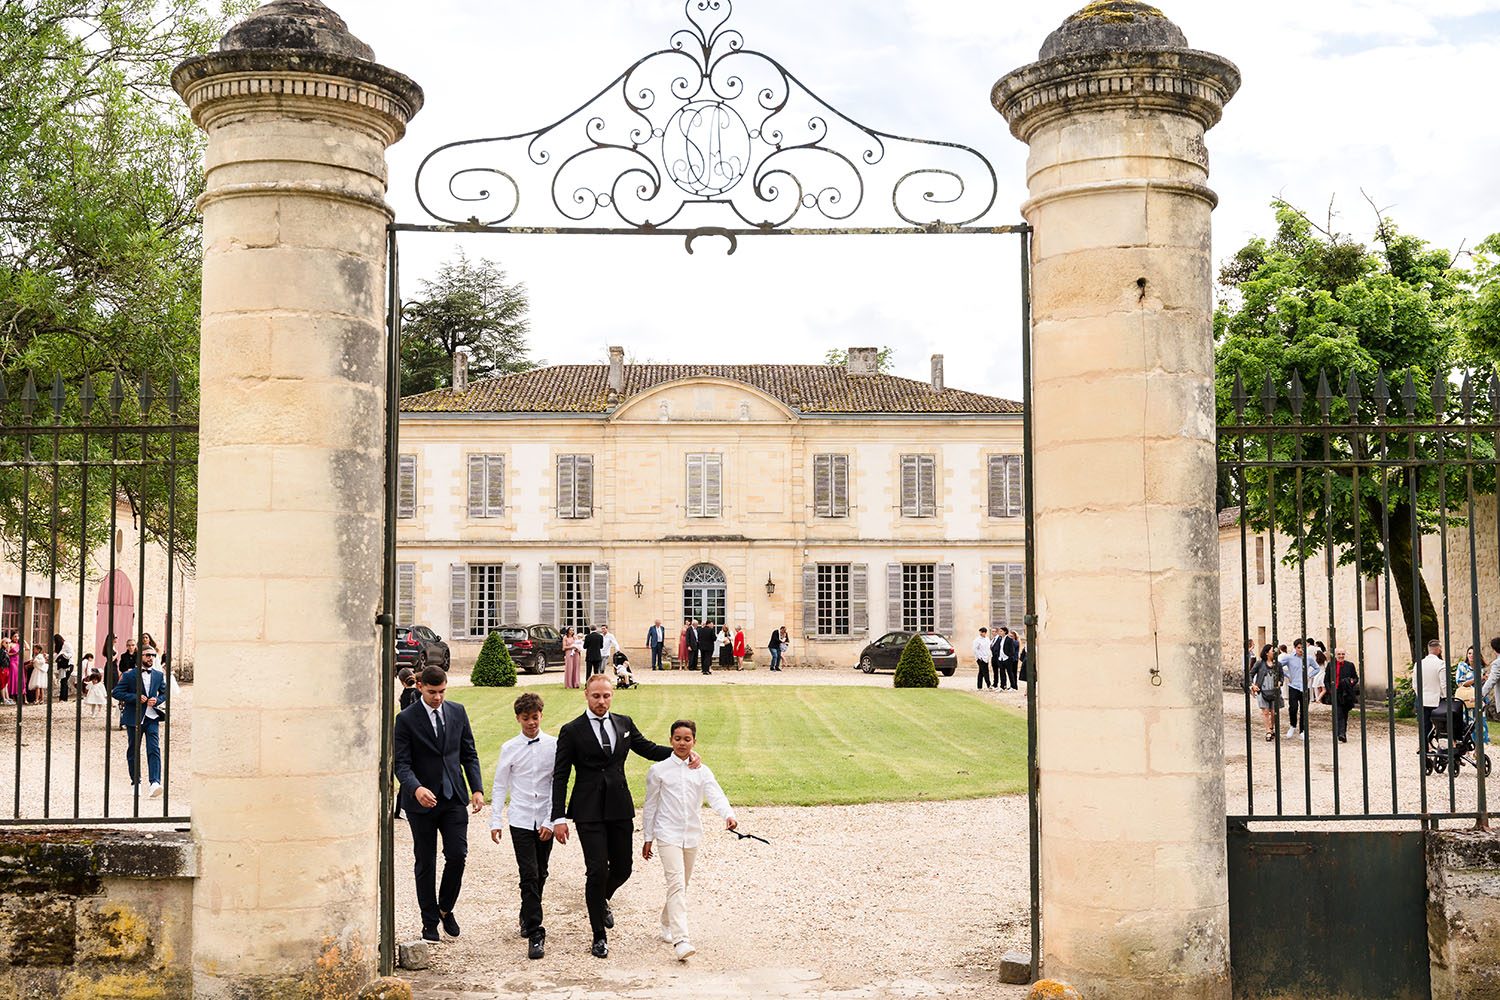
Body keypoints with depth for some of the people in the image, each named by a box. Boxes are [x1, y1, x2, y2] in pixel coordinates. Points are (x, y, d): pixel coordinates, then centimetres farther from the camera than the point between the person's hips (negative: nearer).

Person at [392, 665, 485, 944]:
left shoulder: (457, 712, 5)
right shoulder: (406, 719, -7)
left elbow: (469, 754, 10)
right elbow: (401, 762, -11)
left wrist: (477, 788, 0)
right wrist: (416, 788, -30)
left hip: (454, 797, 3)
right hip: (421, 801, -2)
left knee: (457, 855, -7)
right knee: (425, 864, 6)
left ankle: (446, 907, 17)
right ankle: (430, 921, 18)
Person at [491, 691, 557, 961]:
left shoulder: (554, 745, -1)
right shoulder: (510, 748, 0)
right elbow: (500, 787, 6)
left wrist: (551, 821, -4)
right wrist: (495, 821, 1)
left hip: (545, 821, 1)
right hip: (520, 820, -1)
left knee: (540, 875, 13)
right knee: (529, 876, -8)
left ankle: (527, 918, 35)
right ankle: (535, 934, -8)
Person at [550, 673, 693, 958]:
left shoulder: (624, 723, 8)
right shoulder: (572, 731, -4)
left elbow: (647, 748, 19)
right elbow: (560, 777, -4)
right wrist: (559, 817, -10)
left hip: (620, 808, 4)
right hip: (589, 811, -4)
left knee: (622, 868, 10)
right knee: (597, 871, -6)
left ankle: (601, 900, 44)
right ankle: (599, 937, 8)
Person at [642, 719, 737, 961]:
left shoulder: (701, 772, 4)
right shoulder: (659, 770, -1)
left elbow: (716, 796, -11)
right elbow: (650, 805, 5)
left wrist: (728, 814, -31)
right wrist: (647, 839, 6)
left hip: (692, 835, 4)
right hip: (668, 834, -4)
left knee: (682, 884, 15)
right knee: (676, 883, -17)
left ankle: (667, 925, 38)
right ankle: (680, 941, -25)